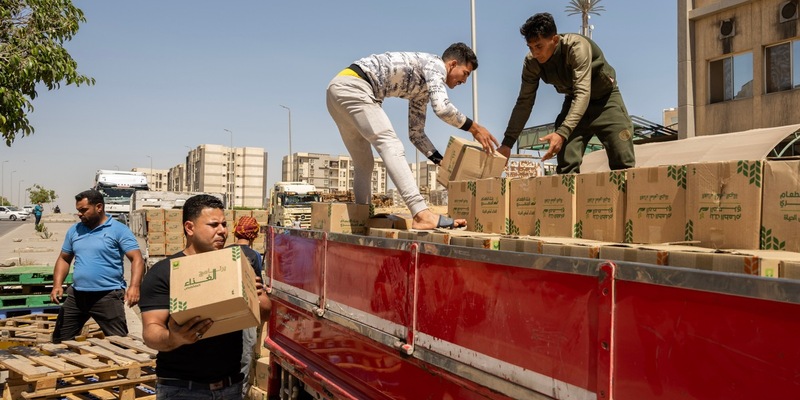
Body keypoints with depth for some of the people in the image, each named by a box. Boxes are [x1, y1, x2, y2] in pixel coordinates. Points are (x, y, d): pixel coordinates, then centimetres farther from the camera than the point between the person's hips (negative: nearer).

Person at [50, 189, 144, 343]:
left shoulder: (119, 230, -6)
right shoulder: (74, 230, 11)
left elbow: (137, 259, -12)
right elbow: (64, 259, 19)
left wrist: (134, 286, -27)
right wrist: (57, 285, 2)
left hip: (108, 295, -6)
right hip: (76, 295, 6)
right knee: (59, 340, 16)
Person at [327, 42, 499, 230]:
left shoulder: (423, 88, 26)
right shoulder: (435, 64, 0)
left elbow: (416, 133, 27)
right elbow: (441, 108, -18)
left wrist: (443, 162, 20)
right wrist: (474, 128, -6)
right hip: (353, 85, -10)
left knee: (364, 163, 14)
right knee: (391, 145, -19)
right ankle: (422, 214, -29)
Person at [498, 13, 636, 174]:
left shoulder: (577, 47, -32)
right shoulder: (531, 62, -18)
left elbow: (583, 93, -39)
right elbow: (524, 102, -11)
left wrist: (562, 133, -51)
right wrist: (507, 143, -16)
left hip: (606, 97, -3)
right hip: (575, 101, 3)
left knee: (623, 164, -7)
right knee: (566, 166, -12)